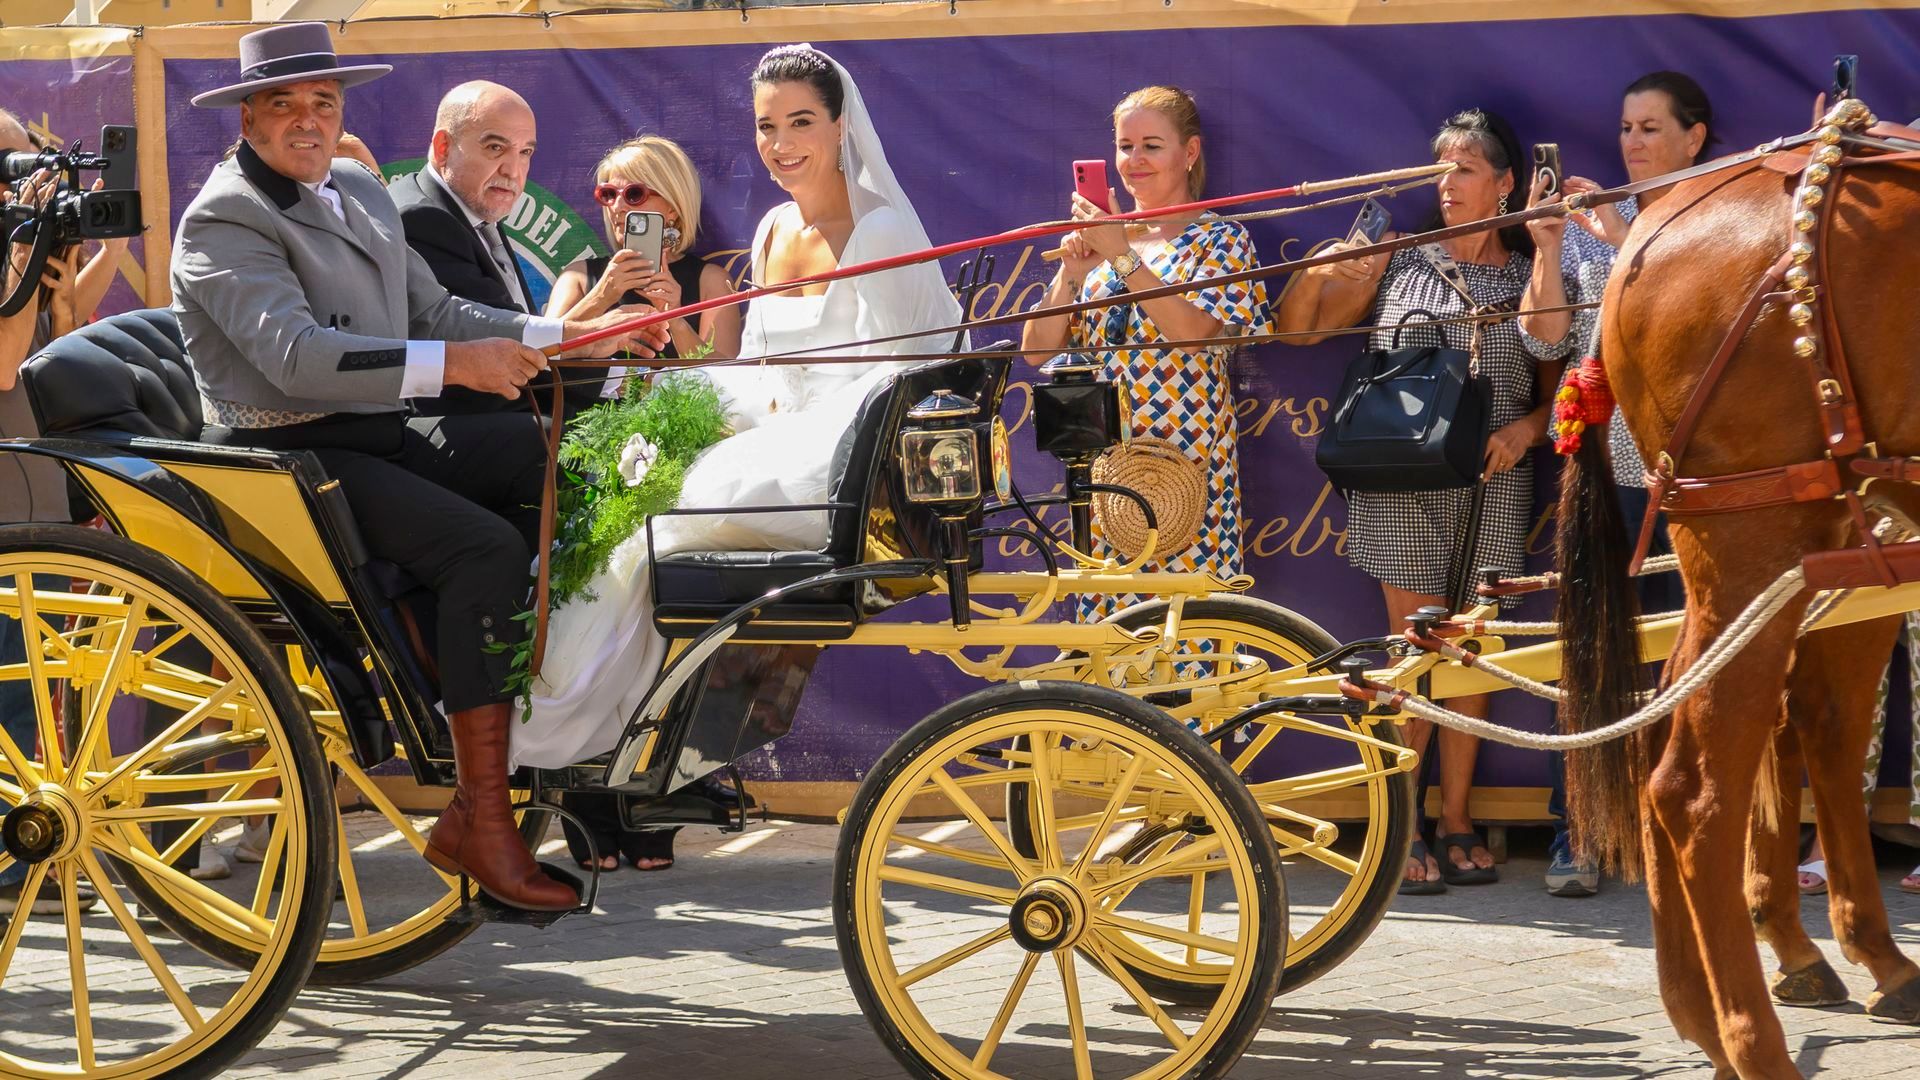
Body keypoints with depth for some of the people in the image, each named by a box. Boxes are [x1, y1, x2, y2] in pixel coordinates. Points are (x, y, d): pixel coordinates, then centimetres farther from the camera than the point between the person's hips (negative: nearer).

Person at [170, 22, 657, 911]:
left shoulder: (362, 196, 19)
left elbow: (433, 311, 19)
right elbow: (296, 355, -25)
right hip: (287, 456, -9)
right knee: (487, 548, -26)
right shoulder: (224, 221, -11)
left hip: (380, 437, 9)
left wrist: (567, 335, 7)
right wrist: (453, 364, -32)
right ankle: (479, 820, -25)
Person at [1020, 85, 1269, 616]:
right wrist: (1071, 272, -6)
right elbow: (1038, 351, 7)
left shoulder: (1221, 240, 1)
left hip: (1187, 468, -4)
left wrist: (1123, 256, -19)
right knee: (1105, 621, 4)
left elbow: (1193, 331, -18)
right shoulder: (1100, 239, 13)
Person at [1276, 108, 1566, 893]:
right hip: (1404, 482, -1)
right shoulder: (1396, 265, 6)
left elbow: (1556, 388, 9)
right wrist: (1317, 274, -12)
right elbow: (1298, 328, 7)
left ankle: (1456, 823, 14)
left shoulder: (1531, 279, 7)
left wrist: (1526, 428, -11)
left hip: (1491, 483, 1)